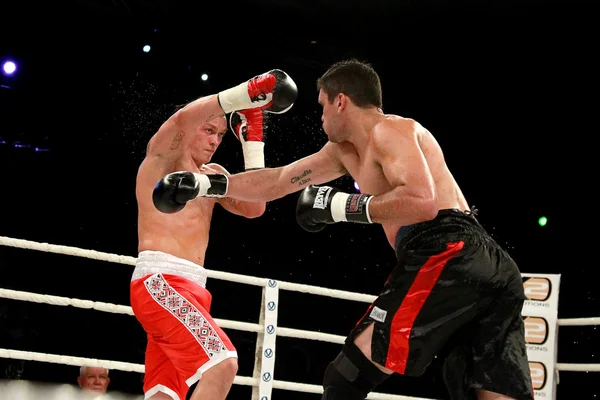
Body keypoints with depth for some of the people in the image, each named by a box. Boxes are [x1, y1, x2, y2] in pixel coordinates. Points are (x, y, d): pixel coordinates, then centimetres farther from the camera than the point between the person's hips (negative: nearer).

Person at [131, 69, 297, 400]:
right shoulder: (163, 153, 2)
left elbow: (254, 207, 10)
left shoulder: (213, 175, 23)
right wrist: (250, 91, -22)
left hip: (188, 288, 9)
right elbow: (183, 117, -20)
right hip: (160, 281, -9)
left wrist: (252, 140, 10)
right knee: (222, 363, -23)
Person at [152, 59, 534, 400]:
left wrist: (343, 206, -10)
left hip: (448, 257, -10)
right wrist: (205, 183, 30)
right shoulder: (345, 149, 26)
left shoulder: (389, 129, -2)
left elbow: (422, 201, -18)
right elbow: (276, 181, 30)